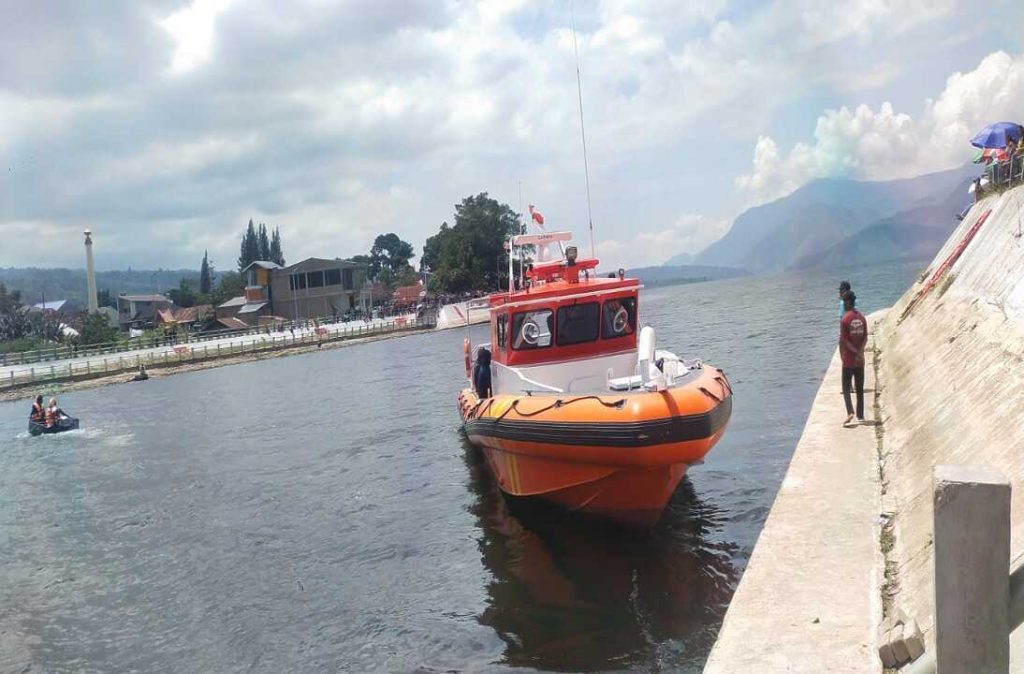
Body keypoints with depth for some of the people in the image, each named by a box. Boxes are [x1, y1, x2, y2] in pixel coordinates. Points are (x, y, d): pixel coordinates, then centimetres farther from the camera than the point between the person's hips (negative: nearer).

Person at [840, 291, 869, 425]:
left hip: (848, 360, -5)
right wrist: (859, 352, -10)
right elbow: (865, 338, -2)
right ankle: (860, 415, 16)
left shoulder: (845, 319, -14)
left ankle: (850, 412, -14)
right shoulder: (862, 318, 3)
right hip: (860, 360, 5)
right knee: (860, 389, 13)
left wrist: (842, 355, -10)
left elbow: (843, 340, -16)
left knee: (846, 388, 4)